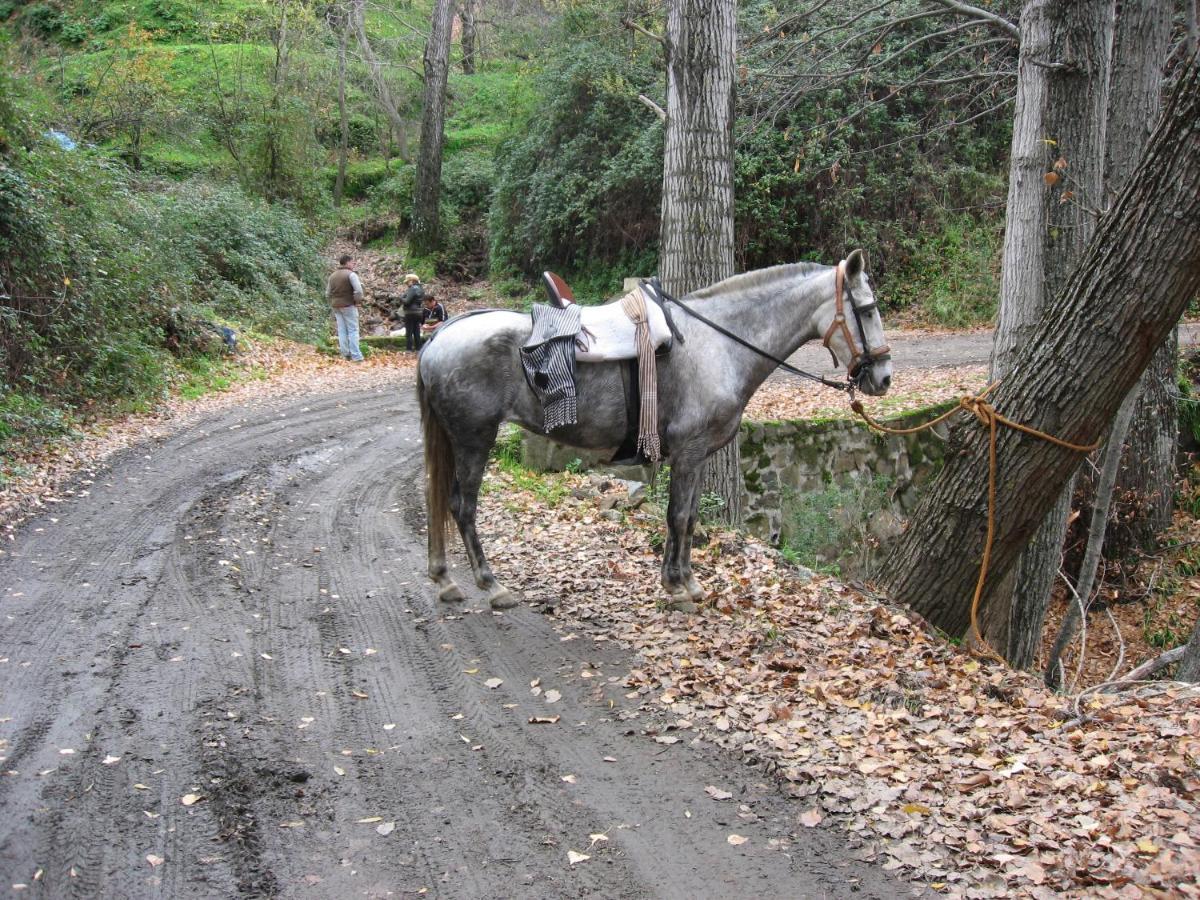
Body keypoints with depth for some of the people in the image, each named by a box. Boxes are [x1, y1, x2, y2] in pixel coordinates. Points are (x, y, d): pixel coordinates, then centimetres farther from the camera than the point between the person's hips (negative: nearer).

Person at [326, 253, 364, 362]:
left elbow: (328, 293, 14)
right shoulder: (351, 274, -12)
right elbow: (358, 291, -22)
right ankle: (356, 356, -5)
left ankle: (345, 354, 12)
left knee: (342, 331, 10)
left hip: (336, 307, 6)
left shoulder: (332, 276, 11)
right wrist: (357, 301, -8)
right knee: (353, 330, -2)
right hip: (348, 306, -6)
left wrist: (333, 303, 18)